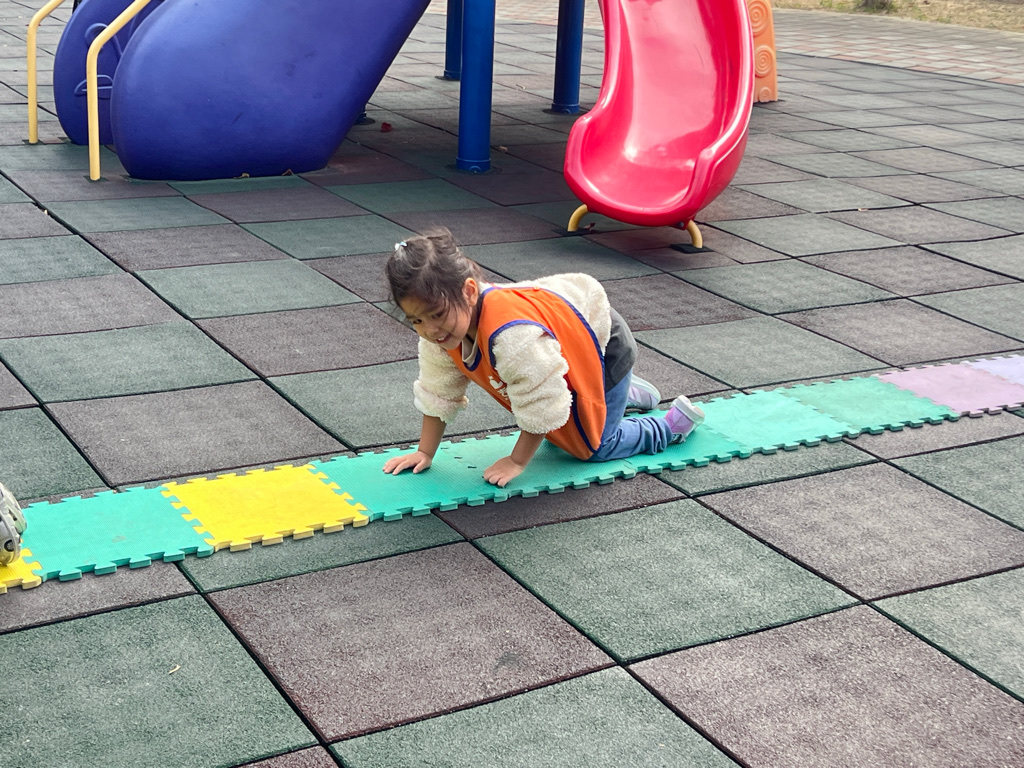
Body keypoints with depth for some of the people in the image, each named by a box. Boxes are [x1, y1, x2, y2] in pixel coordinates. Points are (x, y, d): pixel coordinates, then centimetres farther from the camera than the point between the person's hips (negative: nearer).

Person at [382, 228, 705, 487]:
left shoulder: (511, 335, -48)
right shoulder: (440, 333, -21)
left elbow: (540, 407, -37)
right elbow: (438, 394, -7)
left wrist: (517, 462, -25)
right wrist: (425, 453, -6)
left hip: (605, 346, -8)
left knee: (595, 446, 1)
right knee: (554, 434, 25)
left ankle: (672, 424, 22)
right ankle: (626, 394, 46)